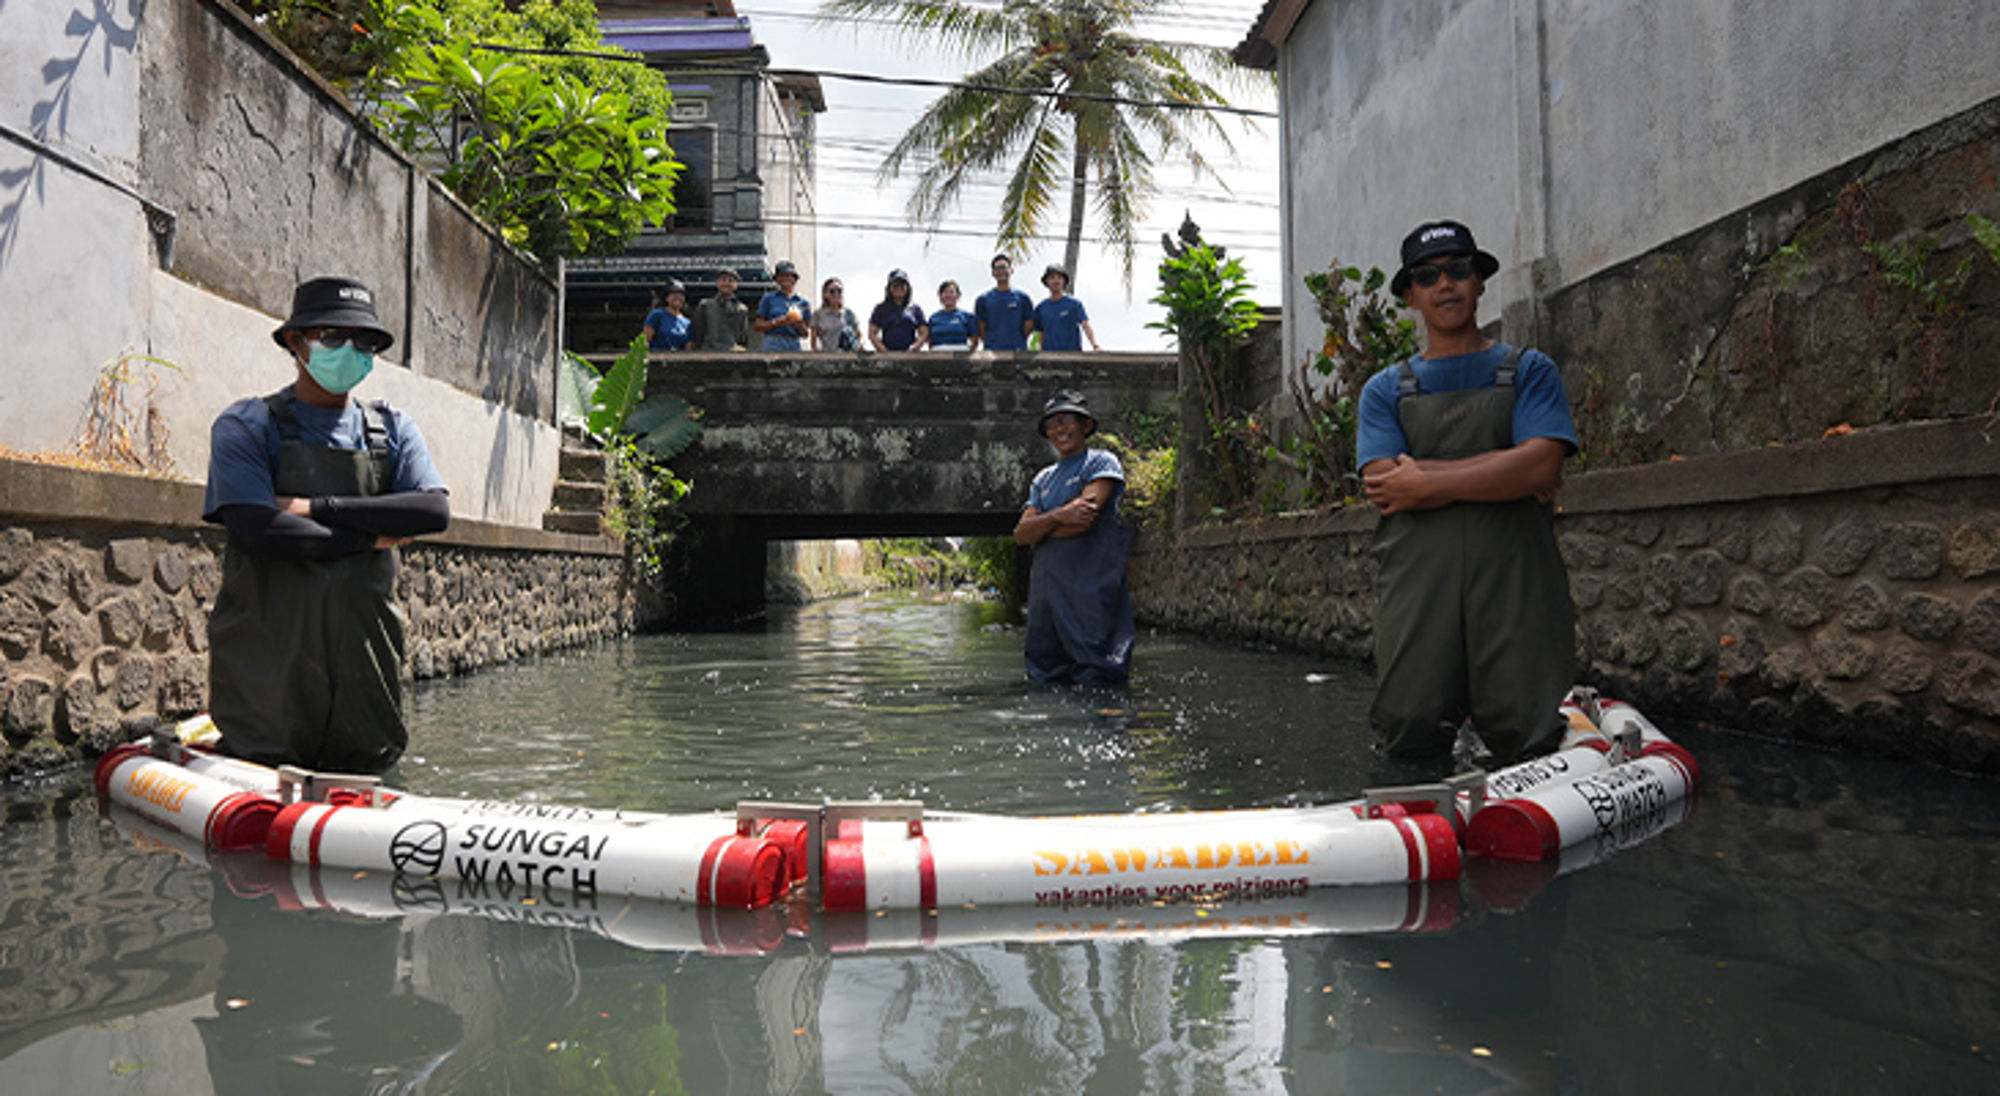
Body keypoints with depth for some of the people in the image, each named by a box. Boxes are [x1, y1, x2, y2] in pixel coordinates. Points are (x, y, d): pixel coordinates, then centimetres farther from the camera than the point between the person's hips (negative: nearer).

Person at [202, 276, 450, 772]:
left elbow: (435, 510, -6)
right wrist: (370, 536, -8)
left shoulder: (393, 429, 12)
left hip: (363, 653, 4)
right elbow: (258, 530, -15)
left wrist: (319, 507, -11)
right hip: (270, 654, -3)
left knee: (369, 767, 9)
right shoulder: (246, 425, 1)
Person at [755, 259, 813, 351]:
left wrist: (798, 324, -7)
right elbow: (758, 325, 3)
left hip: (795, 346, 3)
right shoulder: (769, 298, 8)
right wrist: (777, 322, -11)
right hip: (773, 346, -3)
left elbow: (805, 334, 14)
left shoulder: (803, 302, 14)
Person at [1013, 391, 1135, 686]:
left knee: (1097, 678, -10)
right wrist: (1058, 516, -11)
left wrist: (1039, 529, 3)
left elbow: (1085, 520, -12)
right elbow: (1020, 534, 8)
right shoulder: (1043, 479, 22)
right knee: (1043, 678, 7)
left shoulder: (1102, 463, 2)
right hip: (1045, 586, 7)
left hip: (1091, 585, -6)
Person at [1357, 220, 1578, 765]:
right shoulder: (1385, 389, 14)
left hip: (1513, 580, -1)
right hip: (1417, 583, 1)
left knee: (1527, 741, -7)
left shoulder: (1529, 371, 13)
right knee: (1411, 738, -7)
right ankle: (1451, 710, 18)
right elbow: (1382, 489, -3)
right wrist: (1505, 472, -6)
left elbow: (1541, 465, -5)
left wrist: (1427, 481, -6)